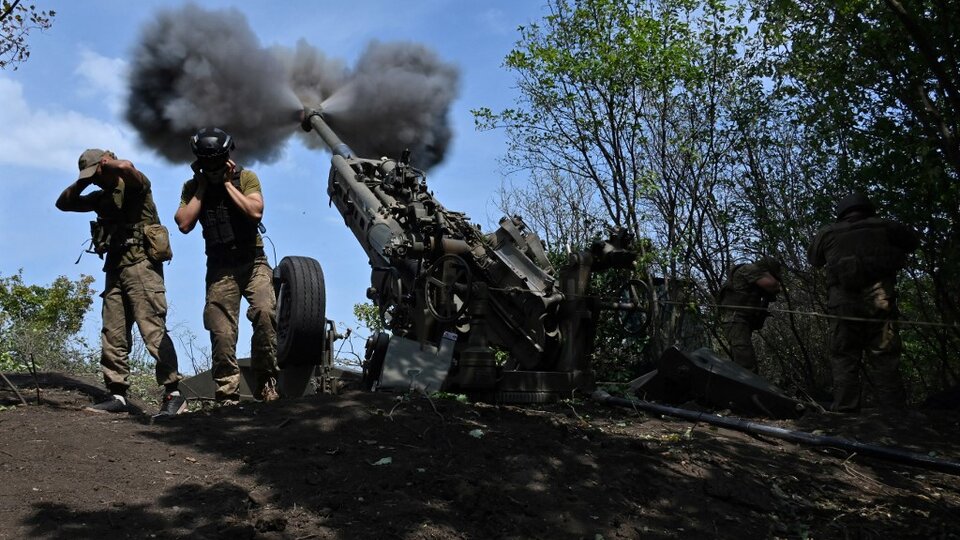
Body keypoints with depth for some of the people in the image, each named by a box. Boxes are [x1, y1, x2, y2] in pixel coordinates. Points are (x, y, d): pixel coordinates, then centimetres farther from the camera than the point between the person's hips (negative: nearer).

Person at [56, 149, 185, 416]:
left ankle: (173, 394, -16)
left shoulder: (135, 183, 0)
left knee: (153, 330, -15)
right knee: (113, 336, 5)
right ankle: (118, 395, 9)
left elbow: (126, 167, -24)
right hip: (115, 269, 9)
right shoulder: (102, 196, 23)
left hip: (141, 266, -9)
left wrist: (107, 164, -11)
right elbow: (63, 203, 27)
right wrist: (81, 182, 16)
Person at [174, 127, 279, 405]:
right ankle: (227, 396, 7)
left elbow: (255, 212, -13)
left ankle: (265, 381, -14)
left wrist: (227, 183, -8)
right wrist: (202, 187, -4)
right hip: (220, 268, 2)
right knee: (222, 335, -3)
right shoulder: (192, 187, 9)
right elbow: (184, 224, -5)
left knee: (265, 312, -26)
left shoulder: (246, 177, 3)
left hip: (253, 262, -2)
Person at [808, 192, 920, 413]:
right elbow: (913, 240, 25)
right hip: (880, 308, 1)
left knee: (844, 363, 1)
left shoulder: (827, 234, 5)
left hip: (844, 307, 0)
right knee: (886, 365, 4)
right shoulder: (884, 228, 7)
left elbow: (814, 259, 22)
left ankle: (845, 414, -5)